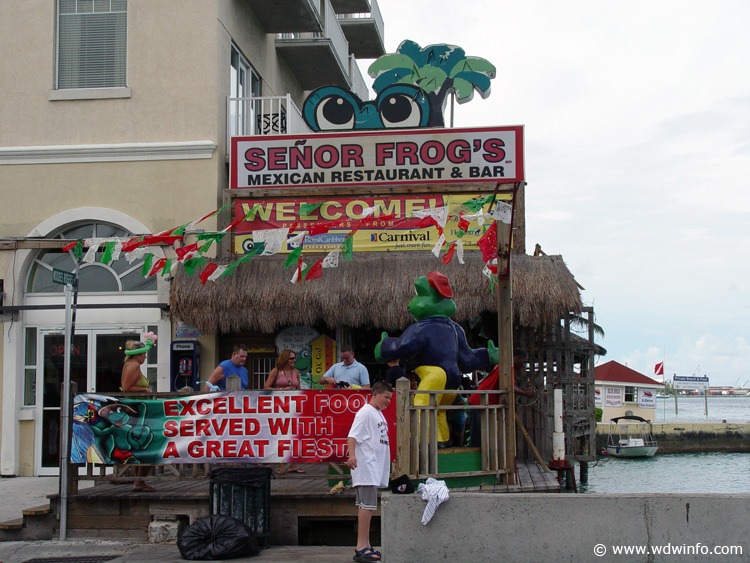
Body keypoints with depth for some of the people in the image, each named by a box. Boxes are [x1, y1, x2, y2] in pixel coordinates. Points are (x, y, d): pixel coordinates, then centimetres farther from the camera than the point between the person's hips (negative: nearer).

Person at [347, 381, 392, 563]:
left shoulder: (379, 414, 20)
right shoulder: (365, 413, -9)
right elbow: (353, 435, -19)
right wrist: (351, 455, -35)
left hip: (376, 469, 10)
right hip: (365, 468, -10)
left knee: (367, 506, 11)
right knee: (367, 505, -13)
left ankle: (365, 546, 15)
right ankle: (362, 547, -13)